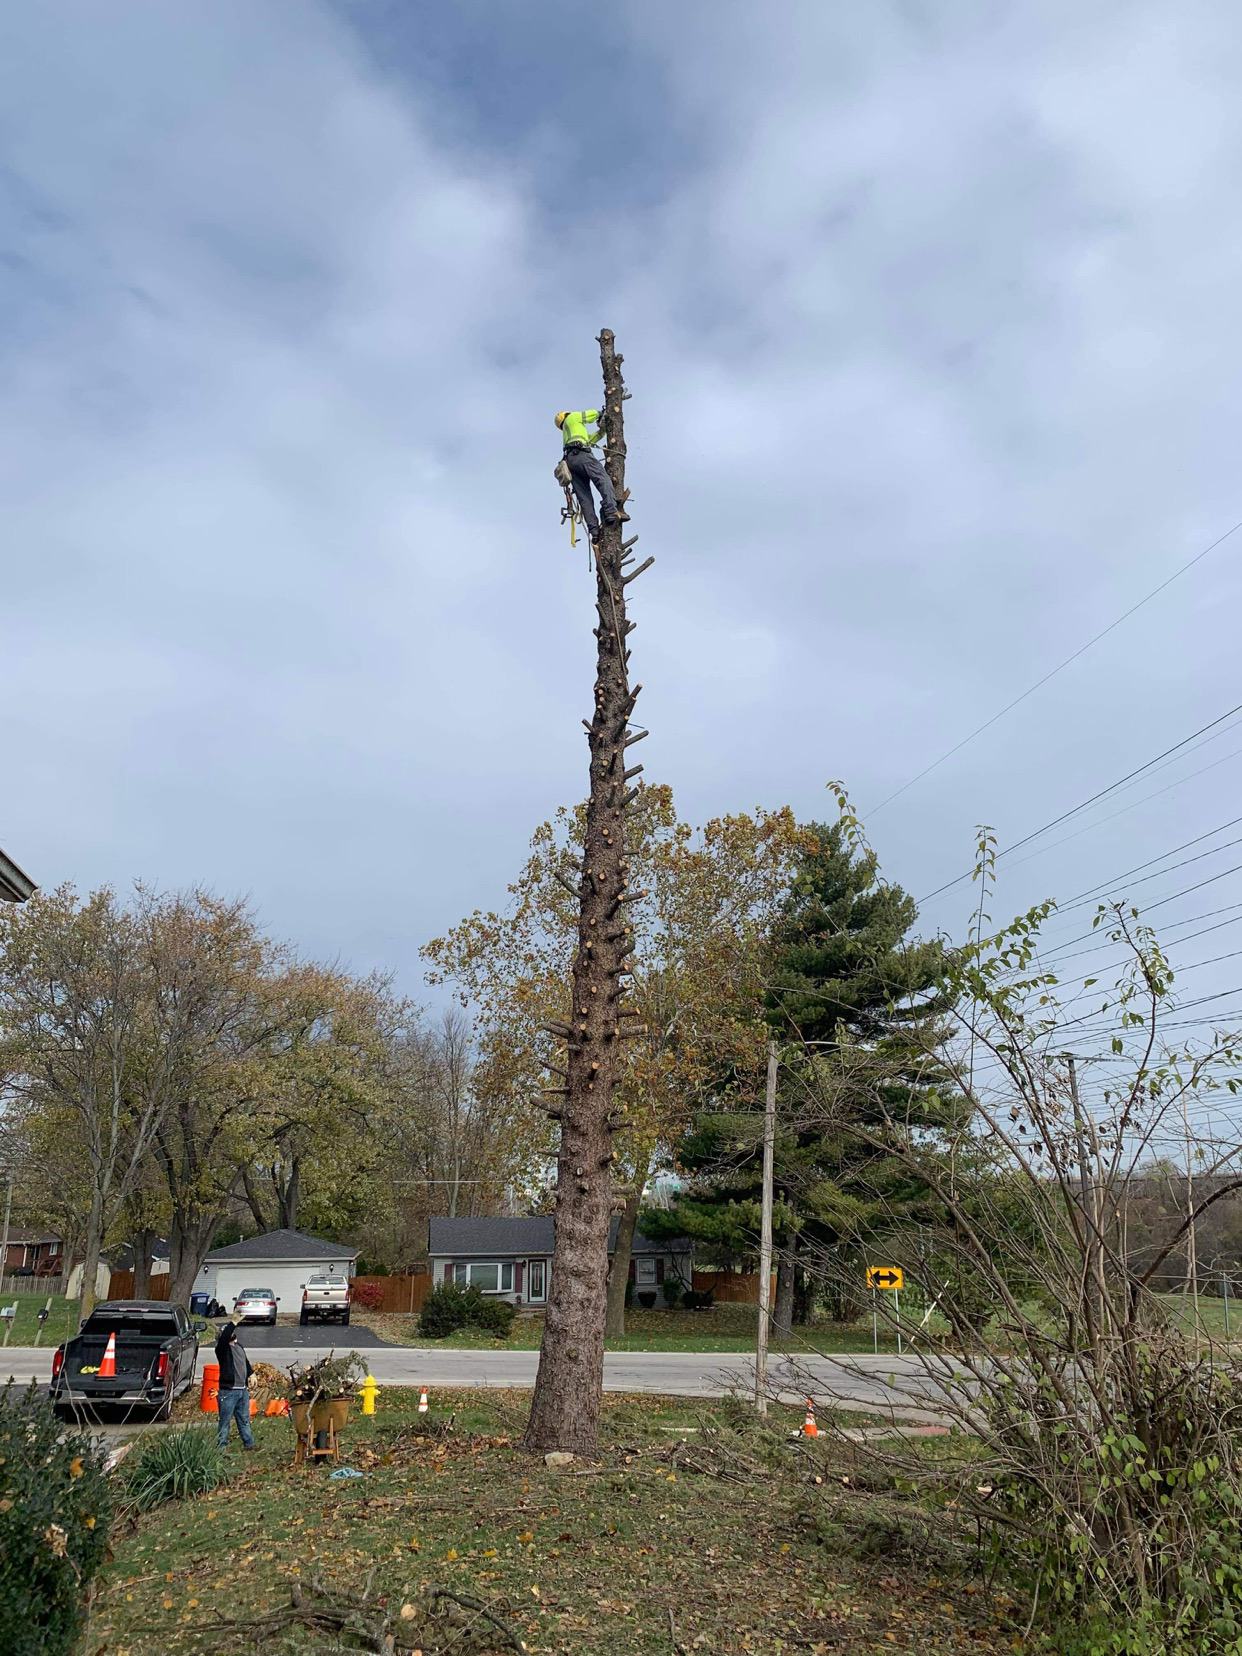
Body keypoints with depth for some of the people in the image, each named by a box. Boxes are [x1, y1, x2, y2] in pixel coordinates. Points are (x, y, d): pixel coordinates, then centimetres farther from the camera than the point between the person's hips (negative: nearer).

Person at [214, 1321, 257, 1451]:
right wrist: (233, 1323, -38)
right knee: (224, 1420, 0)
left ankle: (249, 1443, 24)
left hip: (243, 1390, 7)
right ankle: (221, 1446, 9)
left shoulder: (239, 1346, 14)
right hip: (228, 1391, -7)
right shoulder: (222, 1348, -10)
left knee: (244, 1419, 16)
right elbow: (224, 1337, -32)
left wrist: (250, 1374, 21)